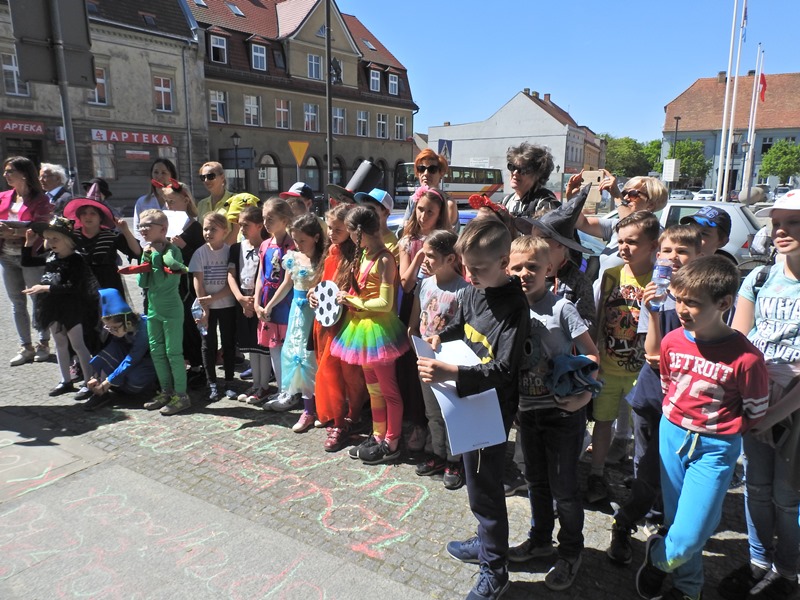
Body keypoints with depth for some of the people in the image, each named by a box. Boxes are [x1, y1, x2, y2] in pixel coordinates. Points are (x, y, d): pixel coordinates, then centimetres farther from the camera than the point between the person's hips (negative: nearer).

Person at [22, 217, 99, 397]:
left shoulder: (76, 260, -17)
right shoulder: (51, 257, 5)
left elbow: (73, 287, -25)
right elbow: (26, 262, 19)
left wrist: (45, 288, -24)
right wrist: (29, 244, 6)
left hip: (72, 310, -8)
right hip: (54, 308, 8)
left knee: (78, 345, -1)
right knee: (60, 344, 16)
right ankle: (66, 381, 28)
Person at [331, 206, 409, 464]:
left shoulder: (384, 259, -17)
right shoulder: (364, 255, 9)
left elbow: (385, 303, -21)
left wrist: (352, 301, -13)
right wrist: (348, 298, -2)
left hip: (378, 328, -9)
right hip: (362, 326, 9)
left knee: (388, 389, 4)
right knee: (373, 388, 18)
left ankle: (392, 444, 16)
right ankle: (378, 436, 30)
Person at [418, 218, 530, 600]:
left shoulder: (514, 306, -24)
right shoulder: (473, 291, -1)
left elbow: (504, 369, -30)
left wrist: (450, 374, -42)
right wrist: (440, 337, -2)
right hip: (469, 398, 8)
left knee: (483, 485, 5)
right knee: (476, 478, 22)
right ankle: (486, 542, 45)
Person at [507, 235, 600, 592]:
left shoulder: (561, 307, -13)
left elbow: (591, 355, -10)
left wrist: (584, 390, -25)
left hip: (563, 410, -5)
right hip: (528, 409, 5)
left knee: (563, 485, 7)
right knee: (535, 479, 20)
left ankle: (570, 554, 28)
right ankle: (540, 538, 41)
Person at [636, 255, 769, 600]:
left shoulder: (746, 358, -21)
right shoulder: (672, 341, -7)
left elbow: (755, 414, -6)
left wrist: (716, 429, 2)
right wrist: (678, 419, 12)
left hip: (715, 448, -4)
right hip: (671, 434, 4)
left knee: (688, 537, -5)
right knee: (677, 522, 17)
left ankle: (658, 555, 29)